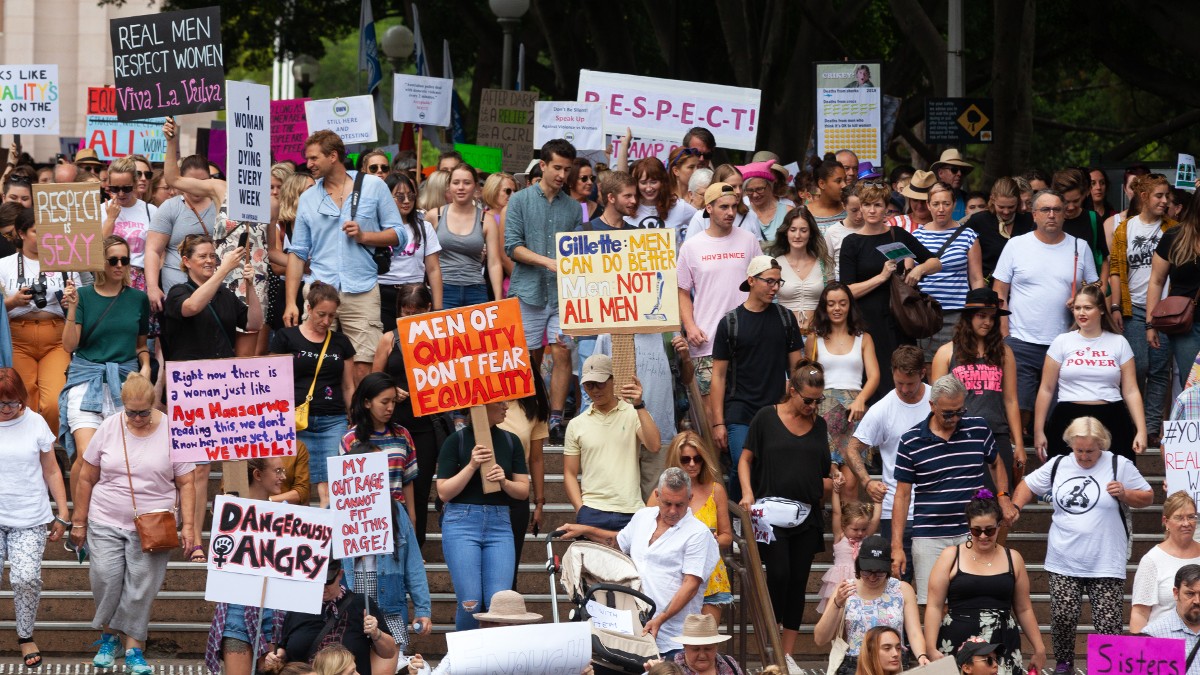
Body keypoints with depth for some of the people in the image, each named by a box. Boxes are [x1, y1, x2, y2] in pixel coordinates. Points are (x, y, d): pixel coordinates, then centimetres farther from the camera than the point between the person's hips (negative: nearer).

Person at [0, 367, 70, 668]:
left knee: (26, 577, -12)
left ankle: (25, 637, 10)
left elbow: (51, 472, 7)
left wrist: (62, 514, 6)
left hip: (29, 519, 0)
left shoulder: (35, 424, 0)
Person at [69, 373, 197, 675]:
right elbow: (86, 478, 8)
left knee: (141, 588, -4)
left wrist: (188, 525, -6)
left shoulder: (171, 432, -3)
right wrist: (78, 523, 8)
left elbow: (185, 484, 1)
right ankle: (108, 637, 15)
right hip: (106, 523, 1)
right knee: (106, 580, -7)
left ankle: (134, 649, 5)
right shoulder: (109, 429, 1)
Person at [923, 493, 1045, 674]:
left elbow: (1024, 610, 18)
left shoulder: (1012, 559, 12)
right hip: (956, 648, -2)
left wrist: (1039, 648, 15)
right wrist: (932, 649, -5)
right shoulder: (951, 557, 5)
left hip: (1003, 651, 2)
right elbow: (934, 607, 2)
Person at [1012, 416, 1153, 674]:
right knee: (1062, 618, -2)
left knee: (1108, 623, -8)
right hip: (1064, 563, 3)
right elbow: (1028, 485, 21)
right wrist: (1014, 508, 5)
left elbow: (1147, 497, 6)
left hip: (1105, 565, -3)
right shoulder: (1058, 466, 9)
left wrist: (1125, 494, -13)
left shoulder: (1119, 466, 0)